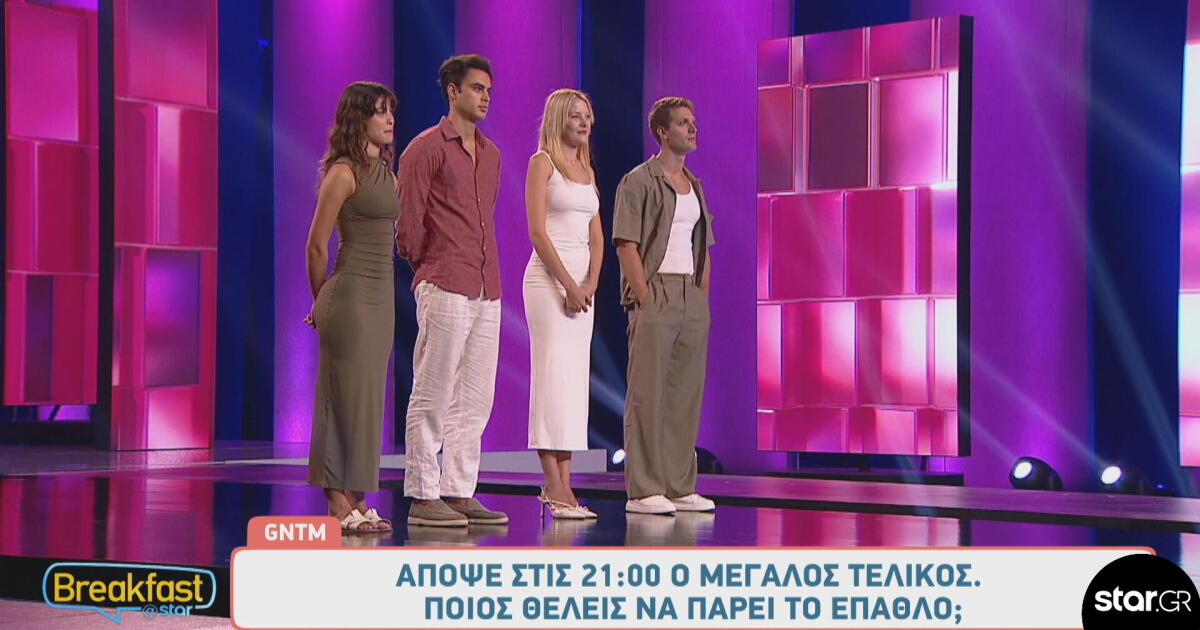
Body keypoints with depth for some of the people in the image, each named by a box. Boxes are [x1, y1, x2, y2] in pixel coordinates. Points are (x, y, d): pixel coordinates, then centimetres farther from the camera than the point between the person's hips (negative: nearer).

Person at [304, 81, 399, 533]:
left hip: (380, 297, 8)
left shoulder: (385, 172, 14)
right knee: (346, 399, -4)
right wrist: (322, 302, 2)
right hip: (351, 295, -8)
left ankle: (357, 503, 15)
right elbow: (316, 246, -8)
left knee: (366, 401, 9)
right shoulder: (343, 173, -11)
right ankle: (339, 507, 1)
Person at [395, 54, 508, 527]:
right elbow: (406, 219, -6)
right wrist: (427, 268, 1)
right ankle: (422, 497, 1)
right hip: (444, 289, -7)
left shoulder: (490, 154, 17)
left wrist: (484, 268, 16)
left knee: (475, 398, 7)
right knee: (433, 395, -4)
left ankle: (459, 493, 13)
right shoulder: (426, 147, -5)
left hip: (487, 291, 7)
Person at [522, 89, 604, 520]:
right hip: (548, 278, -7)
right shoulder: (542, 162, -4)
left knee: (575, 378, 4)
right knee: (553, 375, -10)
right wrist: (567, 284, -15)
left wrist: (591, 283, -1)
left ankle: (562, 485, 6)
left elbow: (596, 235, 15)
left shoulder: (587, 169, 18)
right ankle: (554, 486, -12)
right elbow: (537, 231, -12)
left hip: (582, 282, 7)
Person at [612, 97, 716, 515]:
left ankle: (680, 488, 13)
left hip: (693, 297, 7)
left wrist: (703, 299, 10)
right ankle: (643, 491, -4)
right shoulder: (639, 181, -4)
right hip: (655, 296, -7)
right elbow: (626, 244, -10)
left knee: (686, 395, 8)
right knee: (648, 394, -6)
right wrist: (645, 300, -15)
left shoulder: (695, 185, 18)